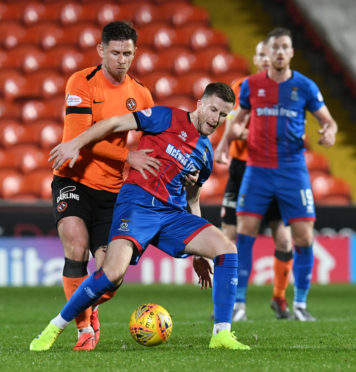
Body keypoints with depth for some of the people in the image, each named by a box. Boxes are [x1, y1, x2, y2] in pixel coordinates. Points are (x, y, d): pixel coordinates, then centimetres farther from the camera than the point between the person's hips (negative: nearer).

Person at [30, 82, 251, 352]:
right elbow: (115, 124, 0)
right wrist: (76, 144, -10)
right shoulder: (169, 118, 0)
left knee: (227, 250, -12)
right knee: (113, 275, -25)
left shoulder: (206, 153, 19)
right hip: (139, 201, -6)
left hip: (174, 213, 6)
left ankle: (222, 334, -8)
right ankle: (54, 328, -6)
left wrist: (198, 253, 24)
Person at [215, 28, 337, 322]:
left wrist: (330, 132, -15)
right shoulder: (251, 85, 4)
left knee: (304, 236, -5)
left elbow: (329, 121, 8)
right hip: (258, 170, 0)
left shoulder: (305, 87, 1)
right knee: (244, 233, -7)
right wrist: (229, 137, -6)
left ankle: (300, 304, 8)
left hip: (293, 169, 0)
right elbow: (239, 120, 15)